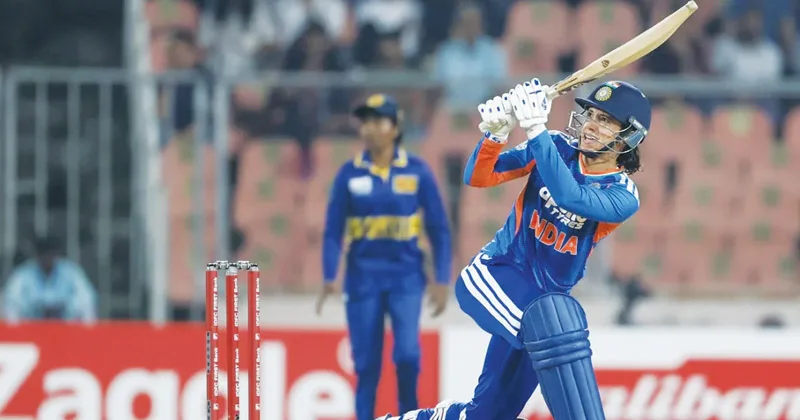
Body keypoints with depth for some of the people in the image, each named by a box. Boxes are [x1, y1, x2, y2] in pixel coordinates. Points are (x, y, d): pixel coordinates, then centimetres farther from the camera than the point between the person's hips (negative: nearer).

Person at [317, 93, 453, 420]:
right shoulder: (350, 173, 1)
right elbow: (333, 230, 1)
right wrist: (330, 278, -11)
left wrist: (442, 281, -2)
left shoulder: (416, 171, -1)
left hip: (406, 274, -1)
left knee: (406, 353, -16)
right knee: (366, 363, 1)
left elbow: (438, 229, 3)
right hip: (363, 275, 1)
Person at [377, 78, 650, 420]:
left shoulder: (624, 196, -8)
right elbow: (477, 177, -6)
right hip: (494, 274, -2)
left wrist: (536, 128, -34)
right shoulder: (558, 148, -2)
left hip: (544, 298, 2)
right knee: (553, 321, -35)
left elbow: (568, 196, -29)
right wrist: (495, 133, -25)